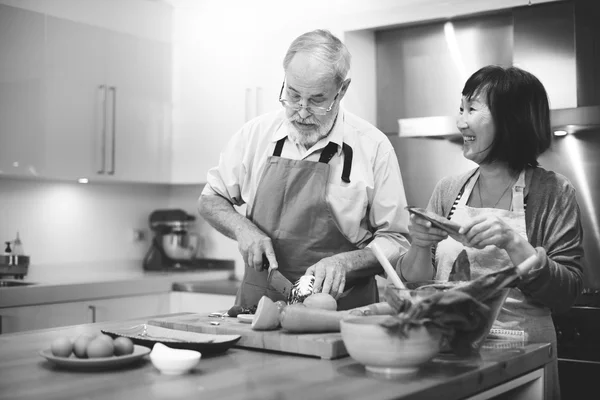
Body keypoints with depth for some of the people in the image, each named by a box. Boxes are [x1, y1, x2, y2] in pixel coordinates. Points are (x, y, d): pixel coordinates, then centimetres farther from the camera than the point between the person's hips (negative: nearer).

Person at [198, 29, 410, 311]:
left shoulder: (374, 146, -3)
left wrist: (345, 262, -14)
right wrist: (242, 229, -3)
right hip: (258, 304, 2)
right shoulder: (255, 133, 4)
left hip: (342, 310, -1)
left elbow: (395, 242, 2)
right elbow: (210, 200, 16)